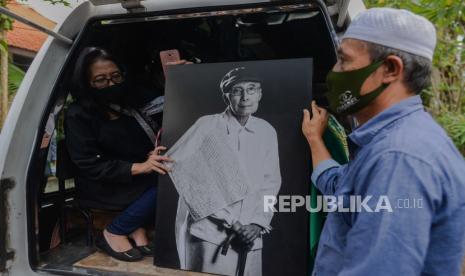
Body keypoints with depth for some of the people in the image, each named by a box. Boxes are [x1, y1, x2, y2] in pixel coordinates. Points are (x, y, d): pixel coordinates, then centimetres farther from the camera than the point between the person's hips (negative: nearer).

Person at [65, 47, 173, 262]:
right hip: (101, 187, -5)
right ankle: (113, 233, -11)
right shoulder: (78, 115, -12)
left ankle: (138, 226, -5)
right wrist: (139, 167, -31)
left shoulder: (131, 99, 1)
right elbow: (92, 166, -19)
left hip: (138, 176, 5)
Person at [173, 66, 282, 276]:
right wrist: (232, 223, -10)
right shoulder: (207, 126, -8)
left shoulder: (267, 132, 3)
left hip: (249, 237, 4)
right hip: (209, 235, -3)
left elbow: (270, 183, 7)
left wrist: (257, 224, -4)